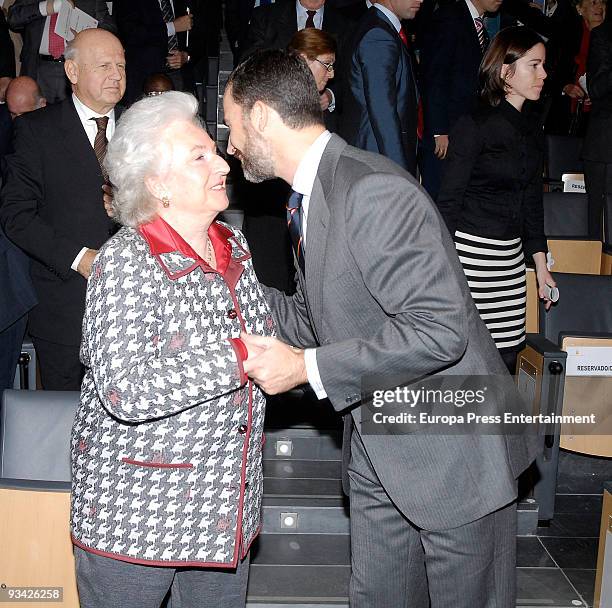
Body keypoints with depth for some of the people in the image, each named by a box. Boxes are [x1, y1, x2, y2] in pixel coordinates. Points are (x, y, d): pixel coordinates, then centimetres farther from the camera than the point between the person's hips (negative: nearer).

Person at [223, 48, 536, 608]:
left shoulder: (375, 192, -24)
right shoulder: (310, 197, 7)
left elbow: (439, 329, -30)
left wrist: (308, 368, -25)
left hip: (451, 453, -8)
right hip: (376, 453, 9)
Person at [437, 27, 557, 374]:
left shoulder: (533, 130, 13)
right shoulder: (475, 126, -8)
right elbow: (449, 200, -8)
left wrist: (541, 263, 16)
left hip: (510, 255, 7)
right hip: (470, 251, -7)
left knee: (507, 354, 6)